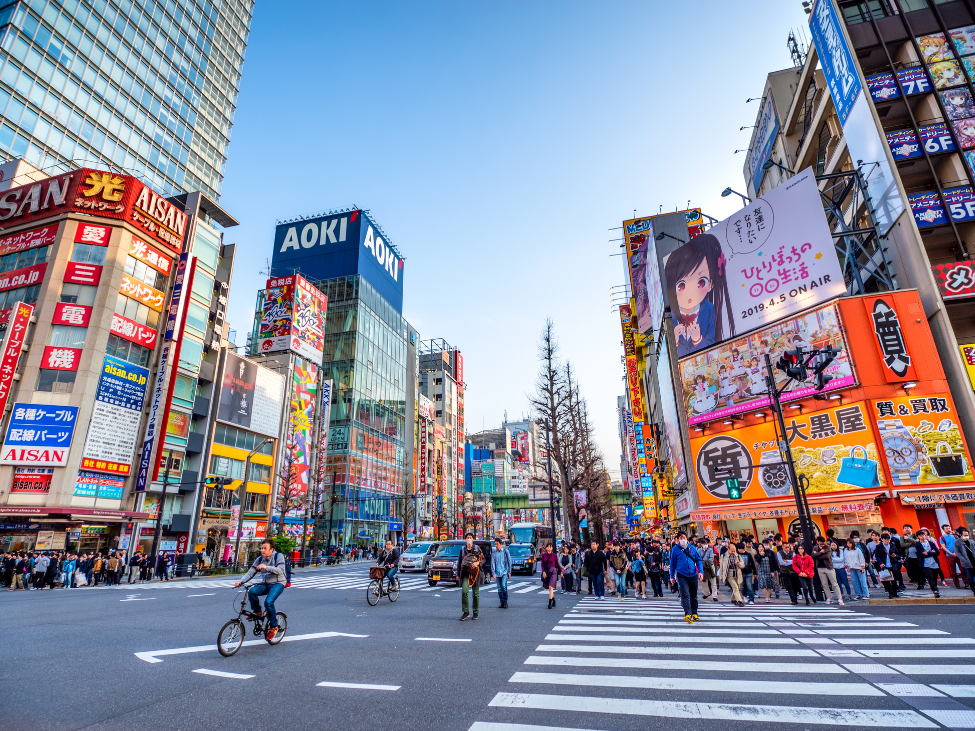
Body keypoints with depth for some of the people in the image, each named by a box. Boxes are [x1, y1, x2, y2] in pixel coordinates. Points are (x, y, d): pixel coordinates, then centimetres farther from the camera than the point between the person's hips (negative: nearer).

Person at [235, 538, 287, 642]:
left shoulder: (278, 556, -10)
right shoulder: (259, 559, 5)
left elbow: (280, 570, -23)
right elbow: (250, 573, 1)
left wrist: (266, 567, -35)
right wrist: (241, 581, -17)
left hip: (277, 584, -5)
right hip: (264, 584, 5)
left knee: (268, 602, -28)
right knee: (251, 592, -25)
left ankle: (274, 627, -7)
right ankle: (257, 612, 2)